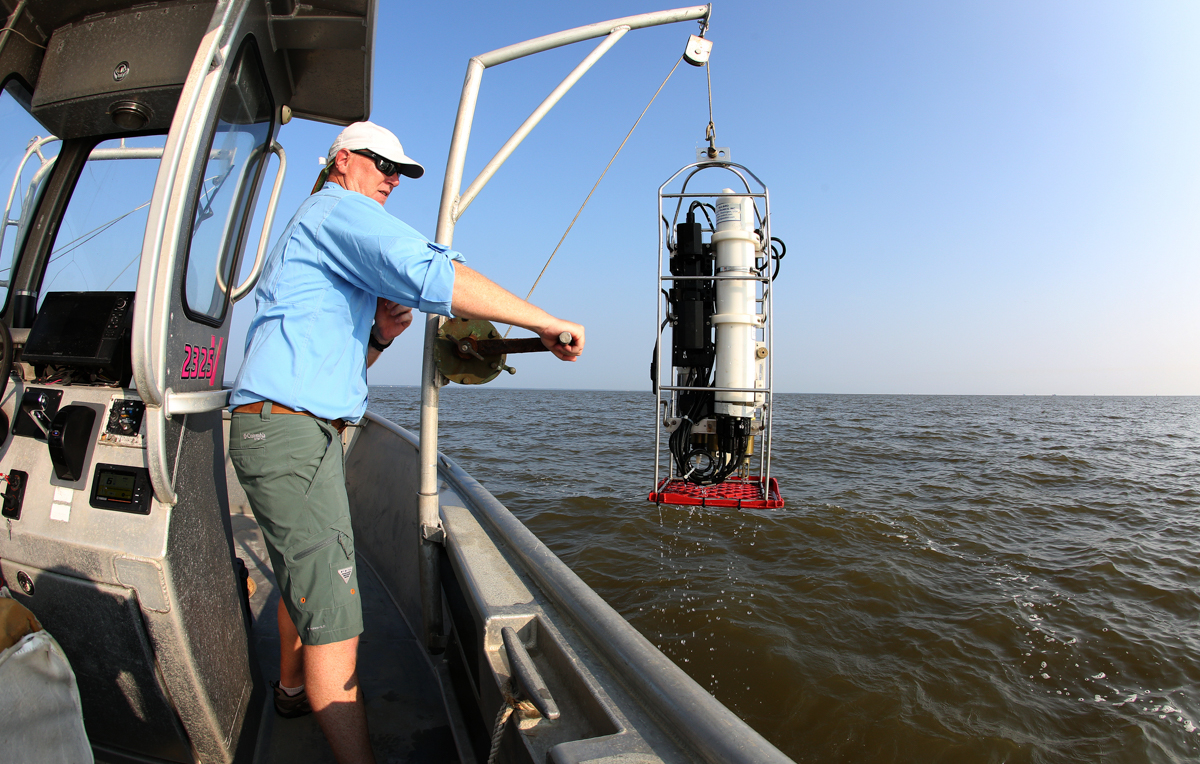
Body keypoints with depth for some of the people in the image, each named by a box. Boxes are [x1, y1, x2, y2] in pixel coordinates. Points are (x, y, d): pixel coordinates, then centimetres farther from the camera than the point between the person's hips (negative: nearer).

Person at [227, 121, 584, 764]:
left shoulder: (309, 231, 27)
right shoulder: (340, 210, -6)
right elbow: (430, 274, -27)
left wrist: (379, 336, 4)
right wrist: (545, 322, -23)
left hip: (277, 428, 11)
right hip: (290, 431, -11)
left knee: (301, 575, 26)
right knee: (334, 616, -11)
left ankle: (293, 690, 46)